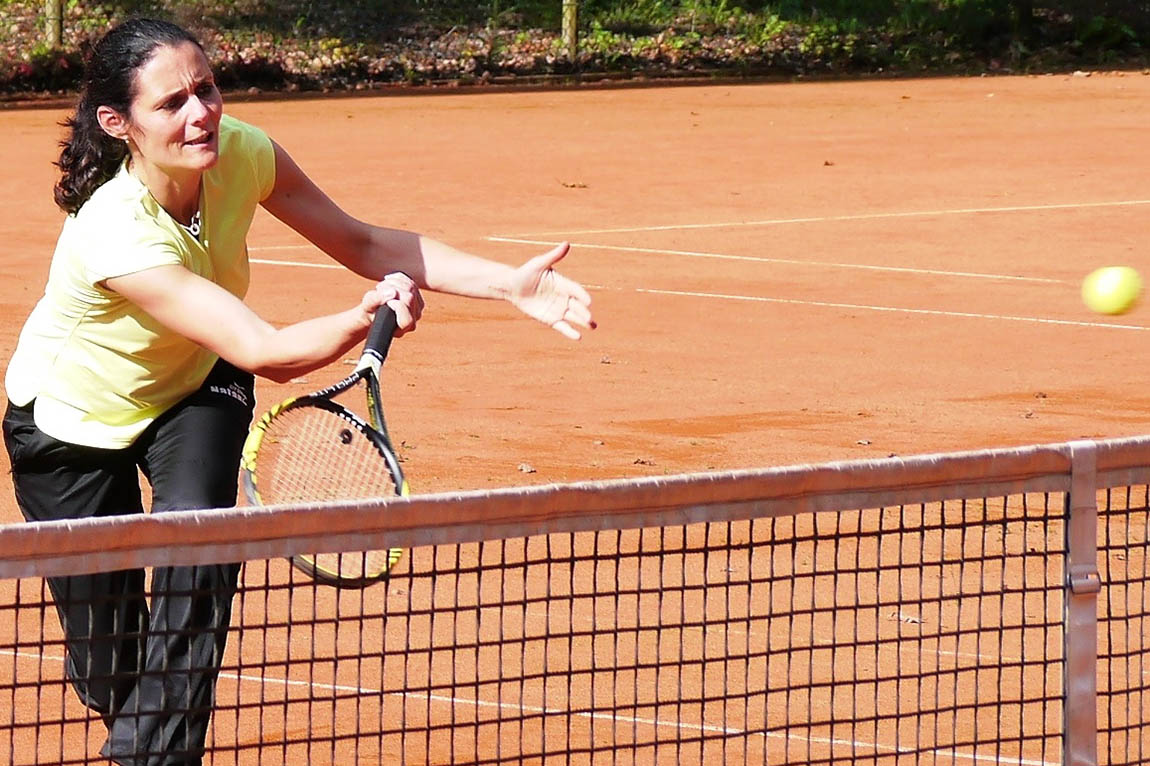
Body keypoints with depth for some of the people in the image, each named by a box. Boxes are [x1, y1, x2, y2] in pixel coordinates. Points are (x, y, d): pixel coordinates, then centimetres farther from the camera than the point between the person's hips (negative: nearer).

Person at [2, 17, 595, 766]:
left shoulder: (240, 152, -23)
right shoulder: (117, 235, -41)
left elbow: (360, 242, -12)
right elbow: (268, 352, -45)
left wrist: (510, 281, -23)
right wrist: (366, 317, -65)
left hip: (193, 388, 4)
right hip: (71, 415, -4)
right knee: (107, 671, 1)